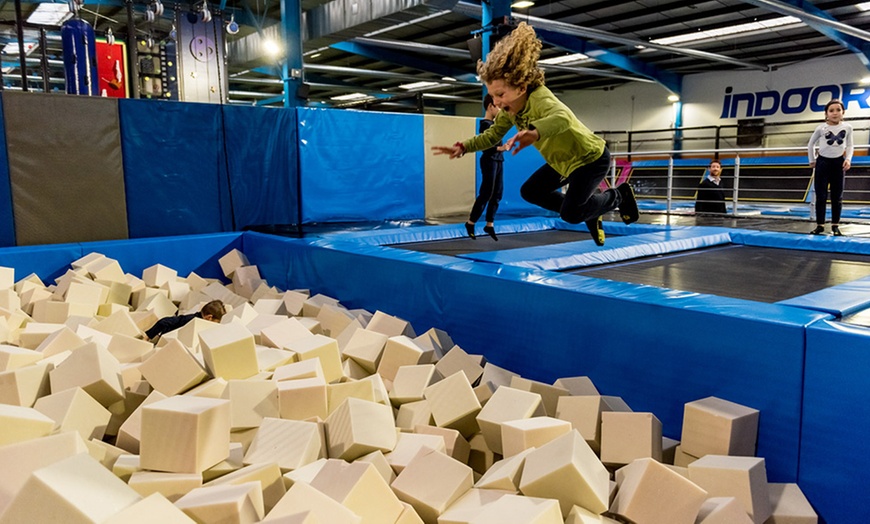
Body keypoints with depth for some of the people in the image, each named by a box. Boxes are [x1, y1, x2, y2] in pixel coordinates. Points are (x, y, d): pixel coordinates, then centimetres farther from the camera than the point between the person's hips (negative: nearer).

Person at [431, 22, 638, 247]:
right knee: (530, 192, 10)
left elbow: (563, 118, -60)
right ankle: (588, 213, 23)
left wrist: (534, 133, -80)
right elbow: (493, 134, 1)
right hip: (564, 161, 9)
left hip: (592, 158, -9)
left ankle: (618, 196, 16)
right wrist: (463, 147, -14)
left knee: (570, 214, -12)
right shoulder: (510, 108, -12)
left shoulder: (540, 100, -37)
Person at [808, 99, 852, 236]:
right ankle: (820, 225, 6)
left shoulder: (847, 127, -3)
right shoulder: (821, 128, -7)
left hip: (839, 162, 1)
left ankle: (835, 226, 12)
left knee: (837, 197, 5)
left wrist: (848, 159, -7)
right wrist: (812, 161, 8)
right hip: (823, 162, -1)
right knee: (821, 196, 0)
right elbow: (810, 145, 6)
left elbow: (850, 145, 7)